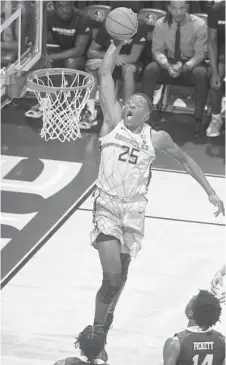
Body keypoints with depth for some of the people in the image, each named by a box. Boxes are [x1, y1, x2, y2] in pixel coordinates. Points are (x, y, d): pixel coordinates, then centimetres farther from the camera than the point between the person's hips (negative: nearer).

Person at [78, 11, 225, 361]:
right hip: (107, 207, -3)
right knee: (112, 276, -17)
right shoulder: (114, 121, -1)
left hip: (134, 211, 3)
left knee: (121, 274, 15)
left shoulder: (156, 138, 4)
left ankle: (107, 313, 42)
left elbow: (185, 159, 19)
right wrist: (118, 43, -7)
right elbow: (105, 74, -4)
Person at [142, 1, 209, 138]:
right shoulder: (161, 24, -8)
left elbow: (200, 53, -14)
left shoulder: (199, 25, -13)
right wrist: (167, 65, -28)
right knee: (150, 69, -28)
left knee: (201, 74, -36)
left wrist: (185, 67, -33)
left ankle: (198, 120, -27)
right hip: (169, 62, 2)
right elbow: (157, 50, -7)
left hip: (191, 64, -2)